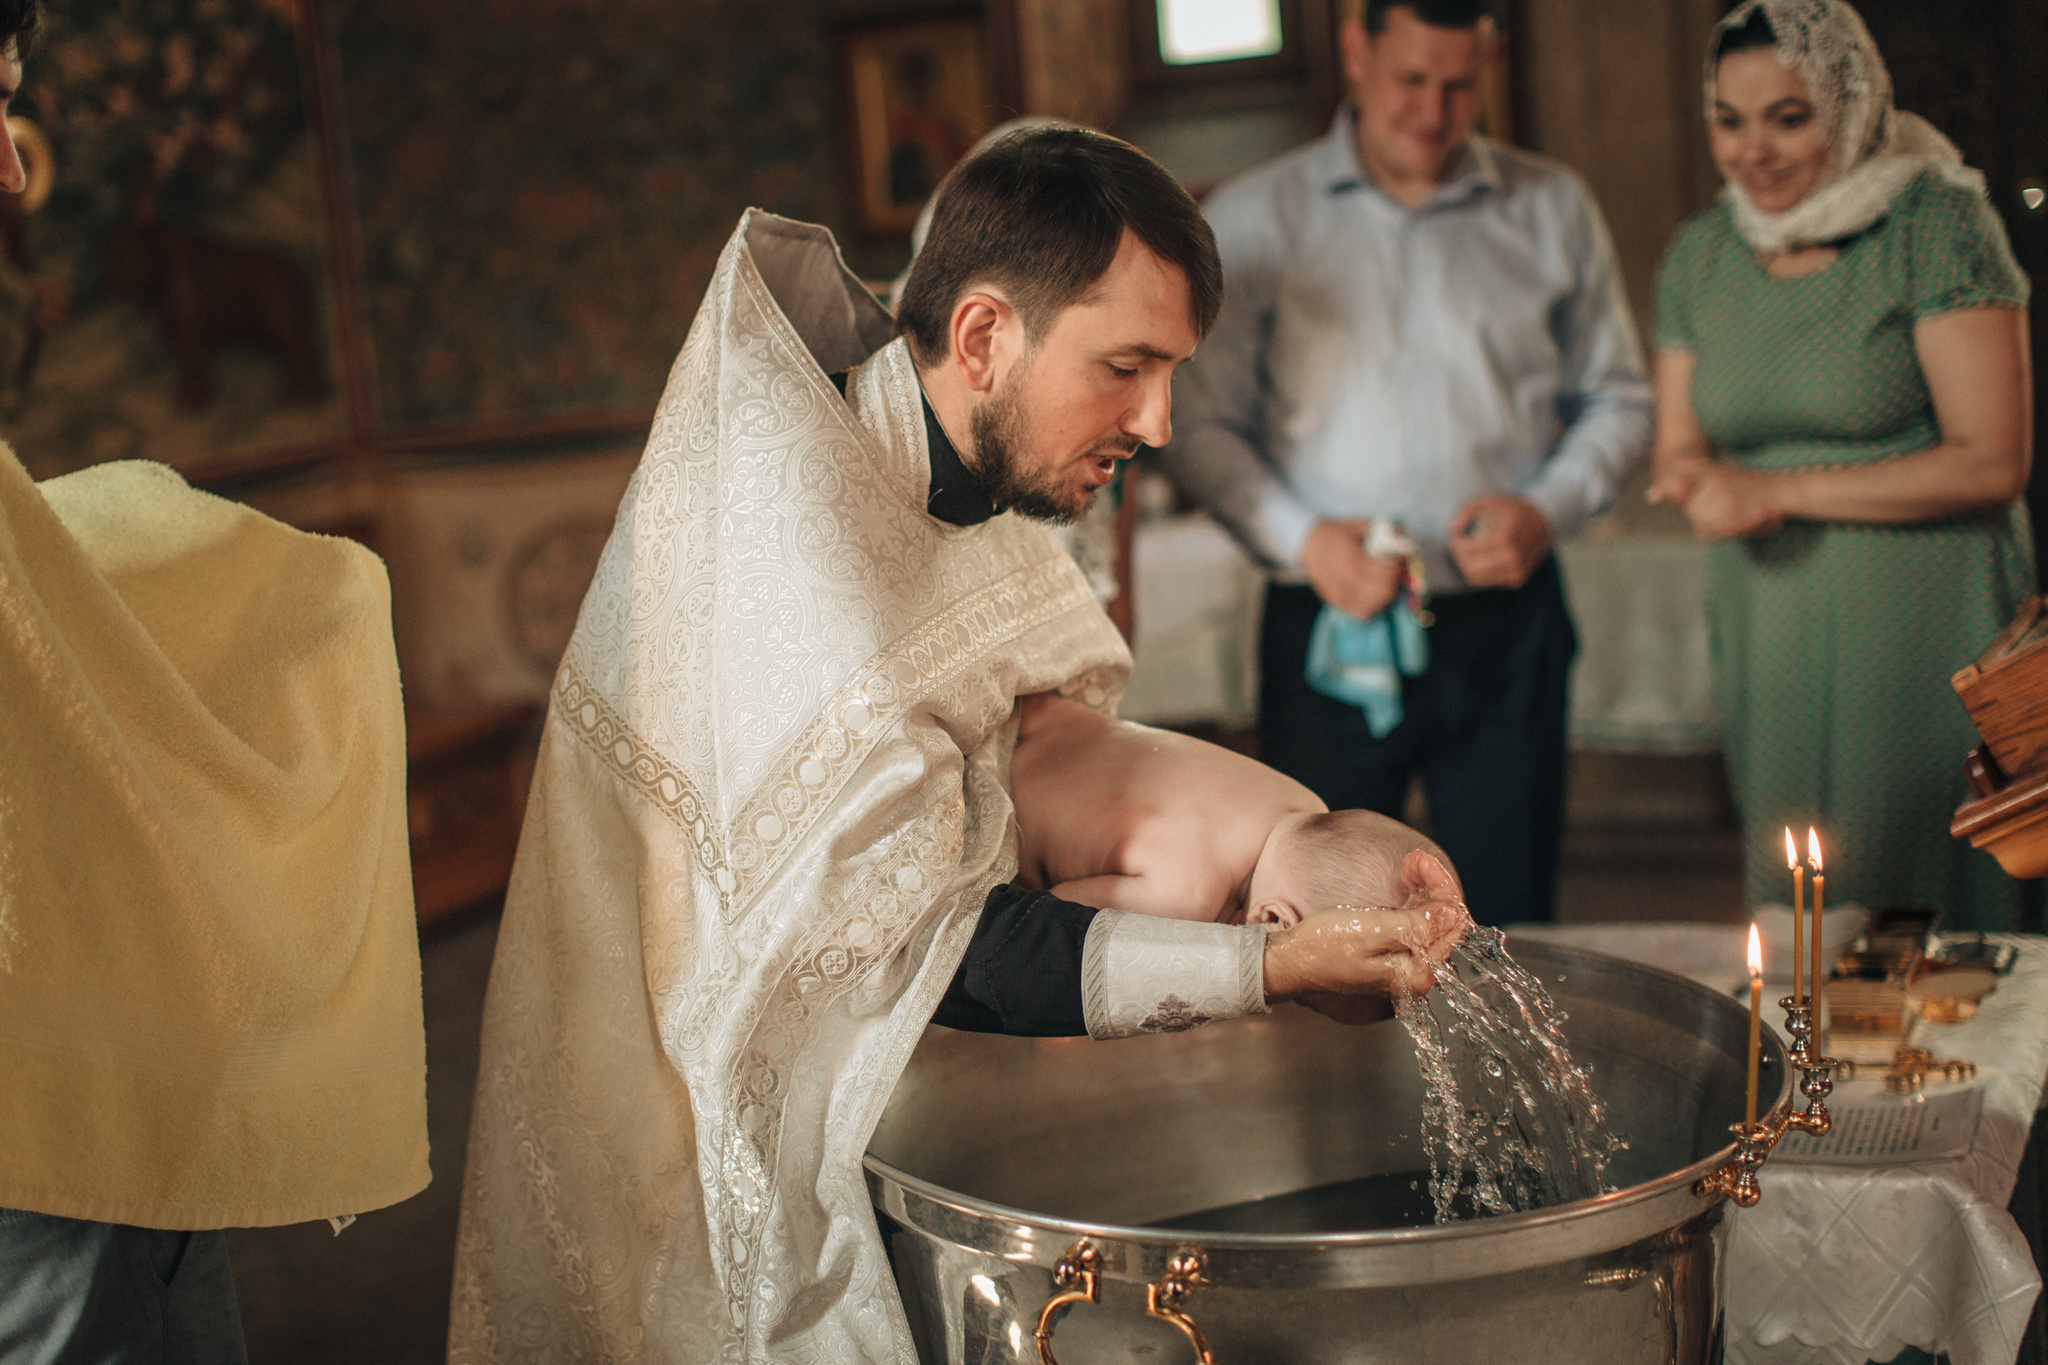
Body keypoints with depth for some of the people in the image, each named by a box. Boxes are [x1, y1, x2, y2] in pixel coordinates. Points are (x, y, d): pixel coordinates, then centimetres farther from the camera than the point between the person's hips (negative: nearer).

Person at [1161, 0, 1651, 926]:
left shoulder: (1551, 212, 10)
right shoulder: (1252, 218, 4)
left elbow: (1618, 400, 14)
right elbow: (1198, 420, 2)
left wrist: (1548, 511, -5)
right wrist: (1300, 537, -13)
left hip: (1506, 624, 2)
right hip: (1325, 623, -1)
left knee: (1508, 932, 4)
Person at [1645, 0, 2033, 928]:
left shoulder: (1937, 227, -6)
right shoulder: (1699, 256, 10)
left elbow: (1992, 463, -11)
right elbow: (1679, 451, 17)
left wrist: (1781, 491, -12)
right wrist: (1695, 481, -7)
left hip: (1920, 631, -5)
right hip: (1768, 635, 5)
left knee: (1922, 907, -3)